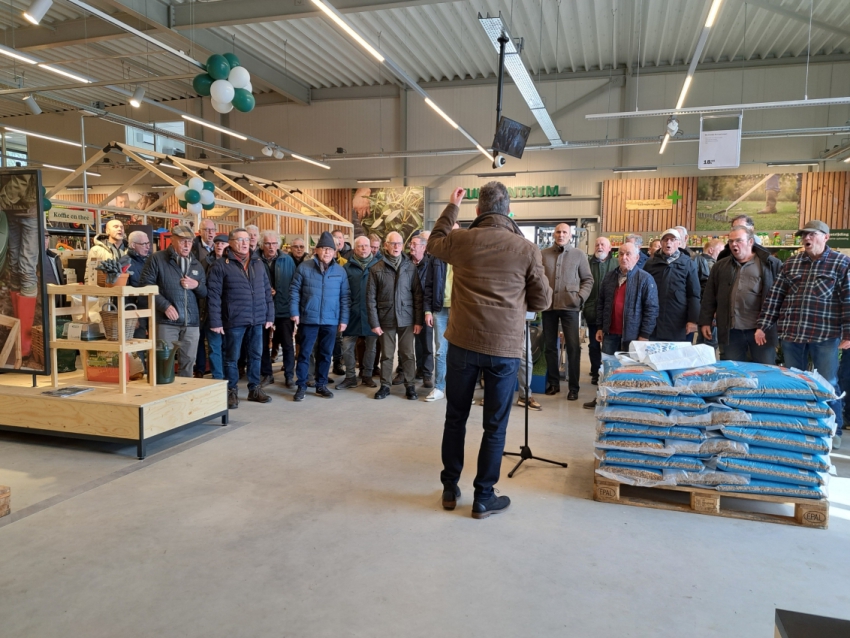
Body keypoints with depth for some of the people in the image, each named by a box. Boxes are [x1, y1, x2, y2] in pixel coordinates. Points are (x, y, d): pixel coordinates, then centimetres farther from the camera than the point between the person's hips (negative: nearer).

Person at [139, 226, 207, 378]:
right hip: (166, 321, -4)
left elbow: (204, 293, 18)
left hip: (191, 322, 4)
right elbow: (147, 285, -6)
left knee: (187, 363, 9)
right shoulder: (157, 259, 1)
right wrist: (165, 306, -15)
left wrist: (196, 285, -4)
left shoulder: (196, 264, 15)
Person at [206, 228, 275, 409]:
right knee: (232, 357, 6)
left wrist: (269, 316, 8)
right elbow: (214, 295, -8)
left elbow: (267, 291, 12)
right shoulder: (221, 265, -5)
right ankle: (231, 391, 19)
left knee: (256, 355, 12)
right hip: (234, 319, -4)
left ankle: (254, 389, 25)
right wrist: (216, 321, -12)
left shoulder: (258, 263, 10)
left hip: (258, 319, 5)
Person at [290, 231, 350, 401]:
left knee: (326, 354, 11)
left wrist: (344, 319, 1)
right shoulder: (304, 267, -1)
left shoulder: (340, 271, 4)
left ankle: (321, 385, 23)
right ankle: (301, 386, 14)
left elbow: (345, 297, 6)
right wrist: (294, 312, -7)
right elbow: (294, 291, 1)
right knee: (304, 353, 4)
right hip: (308, 318, -2)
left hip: (331, 320, 2)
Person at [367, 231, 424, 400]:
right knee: (387, 355, 9)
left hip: (406, 319, 0)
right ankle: (385, 386, 21)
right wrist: (374, 322, -5)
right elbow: (371, 298, -1)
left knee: (408, 354, 7)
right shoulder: (377, 269, -1)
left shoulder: (410, 267, 1)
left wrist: (418, 320, -3)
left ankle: (410, 386, 18)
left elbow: (418, 295, 1)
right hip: (386, 319, 0)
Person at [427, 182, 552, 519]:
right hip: (505, 347, -2)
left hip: (463, 342, 2)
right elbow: (543, 300, 1)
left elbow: (434, 243, 22)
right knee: (495, 425, 9)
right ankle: (483, 497, 17)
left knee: (455, 418, 16)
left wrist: (451, 207, 30)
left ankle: (450, 489, 26)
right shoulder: (526, 248, -6)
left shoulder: (460, 240, -2)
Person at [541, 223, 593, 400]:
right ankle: (553, 382, 22)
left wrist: (580, 297, -8)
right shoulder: (543, 254, 5)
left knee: (573, 346, -1)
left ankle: (573, 387, 7)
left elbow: (588, 279, 5)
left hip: (570, 306, -2)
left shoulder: (579, 255, 5)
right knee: (549, 345, 9)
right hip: (548, 306, 2)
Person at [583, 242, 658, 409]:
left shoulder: (645, 279, -8)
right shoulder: (609, 277, 9)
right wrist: (600, 327, 11)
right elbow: (601, 303, 15)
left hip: (632, 334, -5)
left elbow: (651, 308, -10)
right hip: (610, 333, 5)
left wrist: (645, 335, -12)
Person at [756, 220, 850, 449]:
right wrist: (762, 326, 2)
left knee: (827, 385, 6)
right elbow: (774, 295, 7)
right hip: (791, 333, 3)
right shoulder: (790, 263, 8)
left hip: (825, 335, -3)